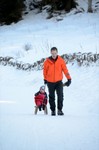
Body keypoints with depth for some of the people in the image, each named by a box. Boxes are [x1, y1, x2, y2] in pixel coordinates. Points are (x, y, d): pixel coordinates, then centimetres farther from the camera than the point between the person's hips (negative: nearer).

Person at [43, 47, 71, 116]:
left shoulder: (61, 60, -4)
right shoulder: (47, 61, -4)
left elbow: (65, 70, -1)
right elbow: (45, 71, 9)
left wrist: (69, 79, -3)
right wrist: (45, 79, 17)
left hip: (59, 81, -1)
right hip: (50, 82, 1)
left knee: (60, 96, -16)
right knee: (51, 97, 6)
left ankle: (60, 110, -9)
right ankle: (53, 110, 17)